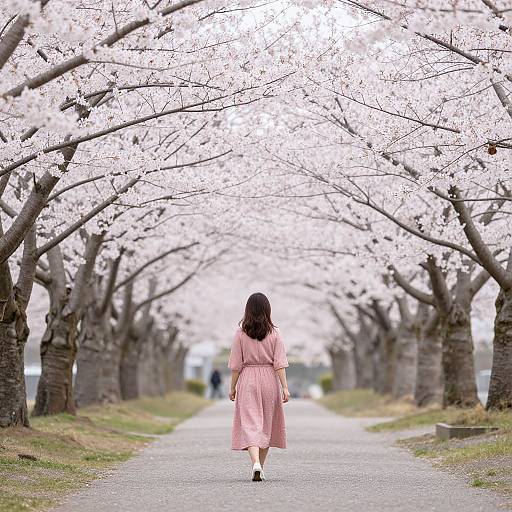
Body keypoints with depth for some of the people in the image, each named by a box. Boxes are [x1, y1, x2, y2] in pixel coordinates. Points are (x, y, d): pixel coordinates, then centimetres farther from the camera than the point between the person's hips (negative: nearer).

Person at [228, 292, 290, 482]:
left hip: (247, 381, -1)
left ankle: (256, 463, -26)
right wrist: (285, 387, -5)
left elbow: (236, 365, -2)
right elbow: (279, 363, -6)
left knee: (250, 425, -5)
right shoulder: (274, 334, -2)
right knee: (266, 425, 14)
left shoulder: (241, 334, -4)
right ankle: (260, 469, 21)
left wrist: (233, 387, 6)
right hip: (269, 381, 2)